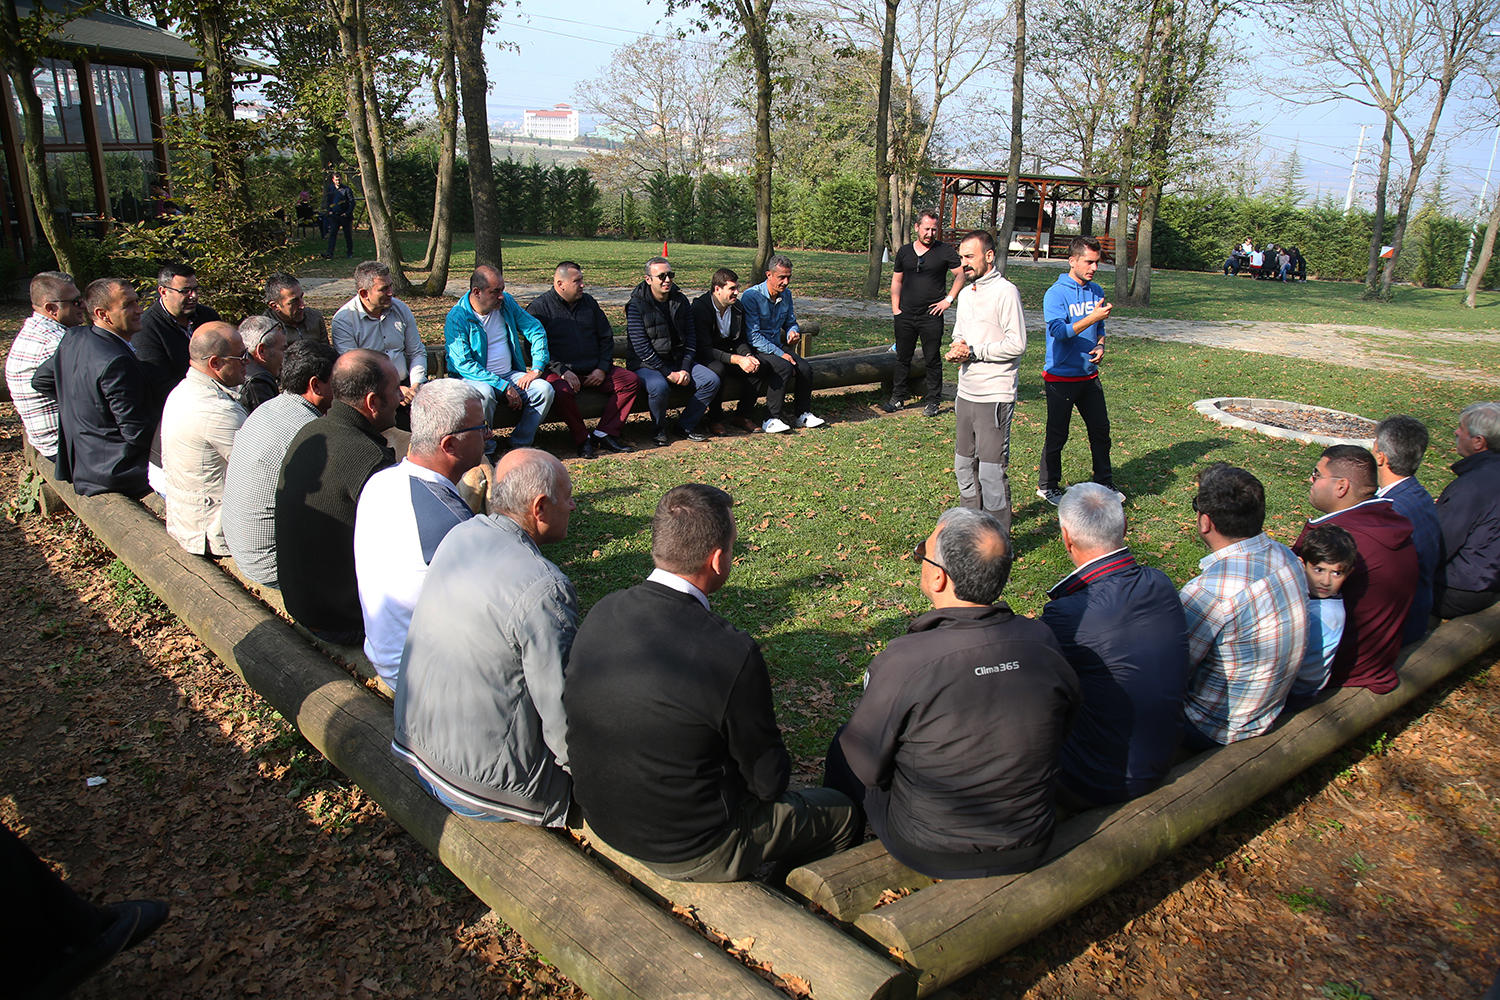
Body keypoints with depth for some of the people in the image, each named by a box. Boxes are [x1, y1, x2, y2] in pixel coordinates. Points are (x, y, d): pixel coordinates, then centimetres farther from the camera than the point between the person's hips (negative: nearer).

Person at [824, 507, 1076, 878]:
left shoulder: (904, 662, -29)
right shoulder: (1043, 641, -15)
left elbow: (862, 767, -14)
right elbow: (1064, 727, 3)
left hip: (930, 856, -4)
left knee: (841, 748, 19)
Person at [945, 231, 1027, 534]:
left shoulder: (1005, 292, -11)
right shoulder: (966, 293, 15)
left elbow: (1016, 345, -16)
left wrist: (973, 351, -14)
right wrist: (957, 349, 0)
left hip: (994, 397, -8)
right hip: (966, 394, 8)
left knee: (991, 473, -5)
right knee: (964, 467, 15)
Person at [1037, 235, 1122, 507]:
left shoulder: (1097, 292, 8)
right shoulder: (1056, 293, -12)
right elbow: (1059, 331, -24)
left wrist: (1100, 345, 1)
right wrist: (1092, 317, -31)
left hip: (1089, 375, 6)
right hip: (1061, 376, -6)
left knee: (1101, 429, 10)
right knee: (1057, 435, 3)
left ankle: (1104, 484, 24)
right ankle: (1047, 486, 19)